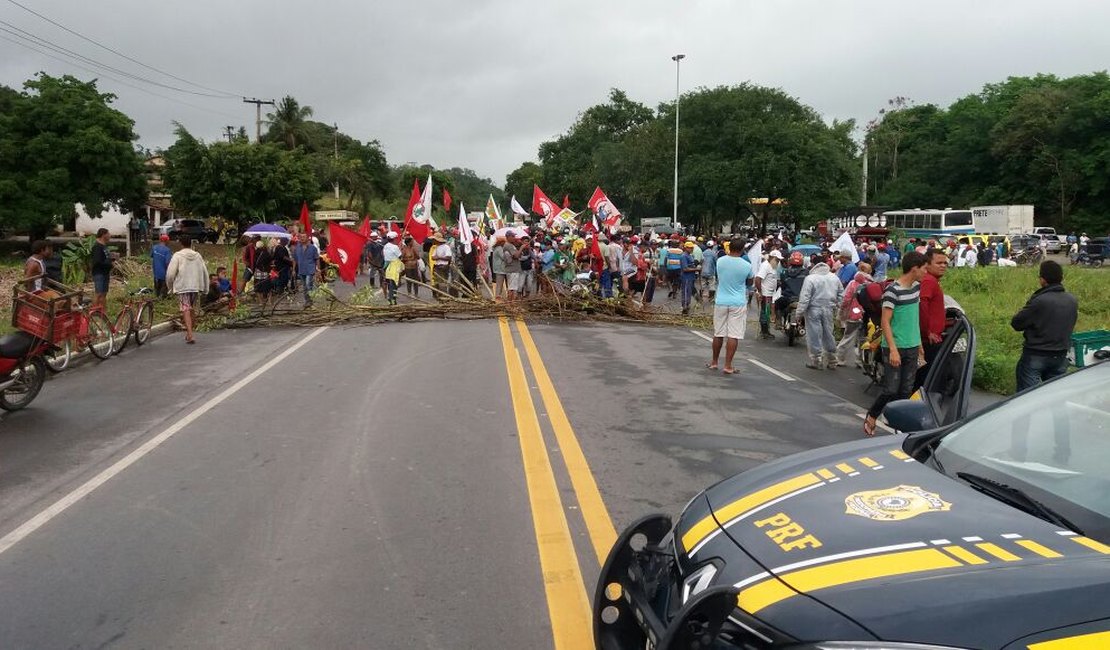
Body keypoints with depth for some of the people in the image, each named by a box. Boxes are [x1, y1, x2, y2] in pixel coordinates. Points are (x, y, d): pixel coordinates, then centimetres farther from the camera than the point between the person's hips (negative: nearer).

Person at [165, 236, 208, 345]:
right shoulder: (197, 256, 6)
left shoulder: (177, 256, -6)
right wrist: (205, 288, 16)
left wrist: (170, 286, 7)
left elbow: (170, 273, -9)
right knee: (191, 310, 17)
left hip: (182, 287, -4)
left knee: (186, 310, -6)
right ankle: (189, 333, 26)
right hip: (195, 287, 4)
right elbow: (204, 272, 8)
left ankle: (190, 335, -16)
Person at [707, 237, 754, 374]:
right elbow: (751, 280, 8)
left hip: (721, 302, 3)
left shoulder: (720, 261, -2)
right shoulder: (746, 266, -9)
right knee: (734, 335, -1)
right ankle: (728, 366, -2)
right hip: (738, 303, -3)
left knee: (718, 334, 13)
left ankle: (714, 362, 24)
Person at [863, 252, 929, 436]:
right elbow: (885, 322, -16)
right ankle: (871, 417, 17)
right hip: (896, 348, -7)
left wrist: (919, 343, 21)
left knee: (906, 391, 8)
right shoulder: (893, 290, -14)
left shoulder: (916, 287, 9)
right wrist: (893, 349, -21)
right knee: (891, 390, -5)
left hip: (912, 347, 7)